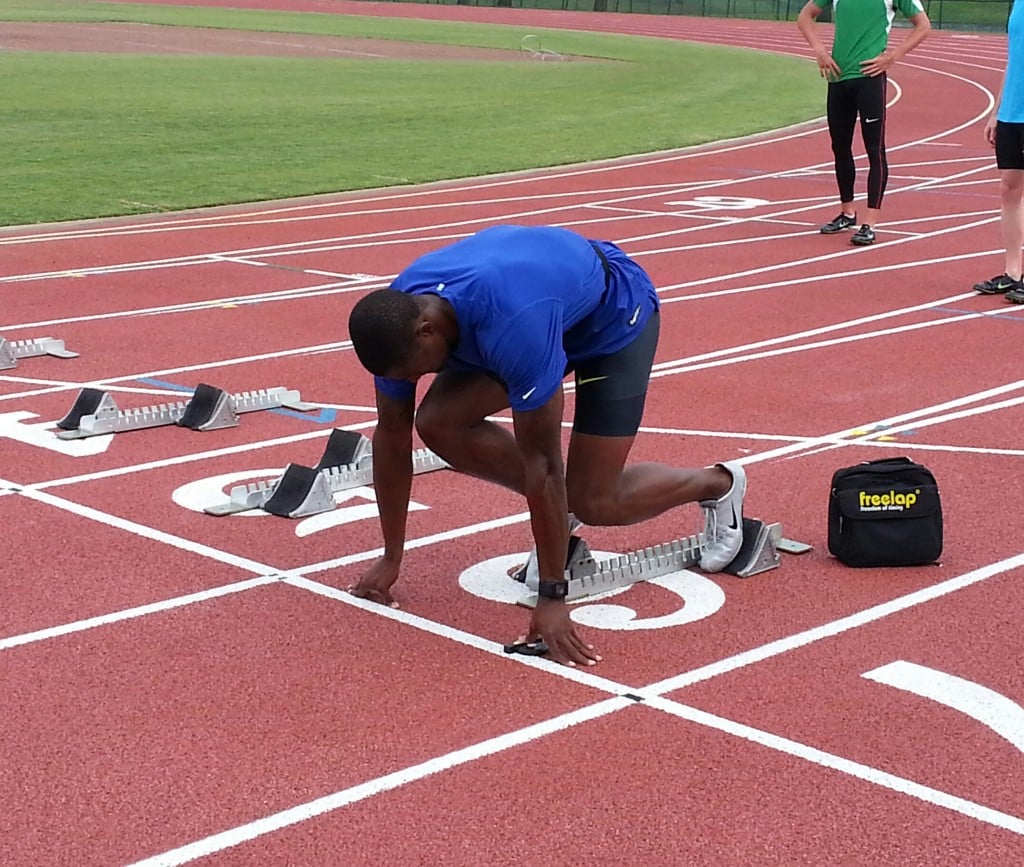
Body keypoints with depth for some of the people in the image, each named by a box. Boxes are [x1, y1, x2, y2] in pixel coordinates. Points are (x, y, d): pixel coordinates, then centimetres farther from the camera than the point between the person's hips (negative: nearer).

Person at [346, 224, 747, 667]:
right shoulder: (396, 318, -24)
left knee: (593, 502, -11)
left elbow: (542, 461, -39)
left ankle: (720, 484, 17)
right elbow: (392, 434, -11)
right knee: (438, 422, -14)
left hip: (614, 317, -6)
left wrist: (552, 598, -34)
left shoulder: (512, 324, -44)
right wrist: (390, 558, -4)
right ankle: (554, 515, 8)